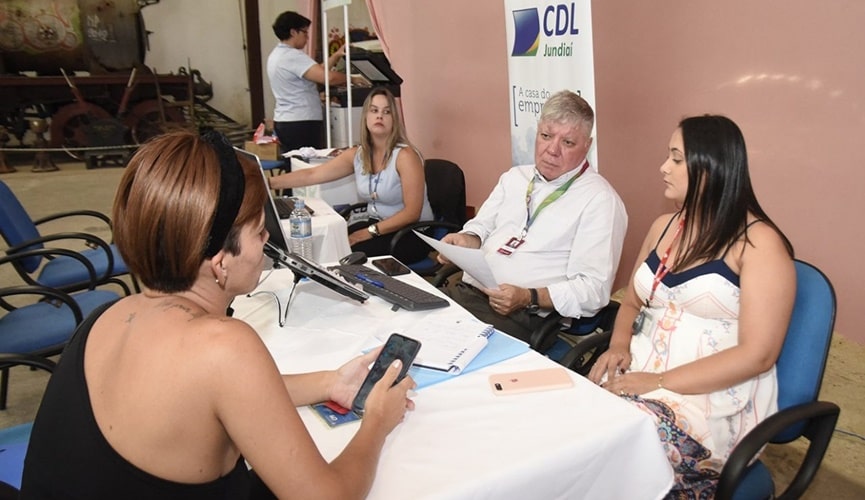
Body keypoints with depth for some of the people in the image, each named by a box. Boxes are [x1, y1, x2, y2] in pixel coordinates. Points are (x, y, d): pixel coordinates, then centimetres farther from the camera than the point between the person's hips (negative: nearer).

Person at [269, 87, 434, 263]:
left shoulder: (405, 155, -18)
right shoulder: (356, 154, 1)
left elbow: (412, 212, -21)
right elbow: (311, 175, 0)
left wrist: (370, 232, -25)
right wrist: (268, 183, -9)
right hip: (375, 223, 6)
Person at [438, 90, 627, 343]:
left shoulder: (600, 200, -5)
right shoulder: (514, 177, 17)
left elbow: (594, 289, -10)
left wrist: (529, 298, -23)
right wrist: (467, 239, -1)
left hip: (523, 319, -6)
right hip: (465, 293, 7)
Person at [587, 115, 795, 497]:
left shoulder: (759, 243, -10)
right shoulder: (663, 227, 11)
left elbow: (757, 355, -15)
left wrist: (661, 382, -20)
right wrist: (619, 345, -3)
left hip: (715, 401, -5)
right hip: (639, 375, 6)